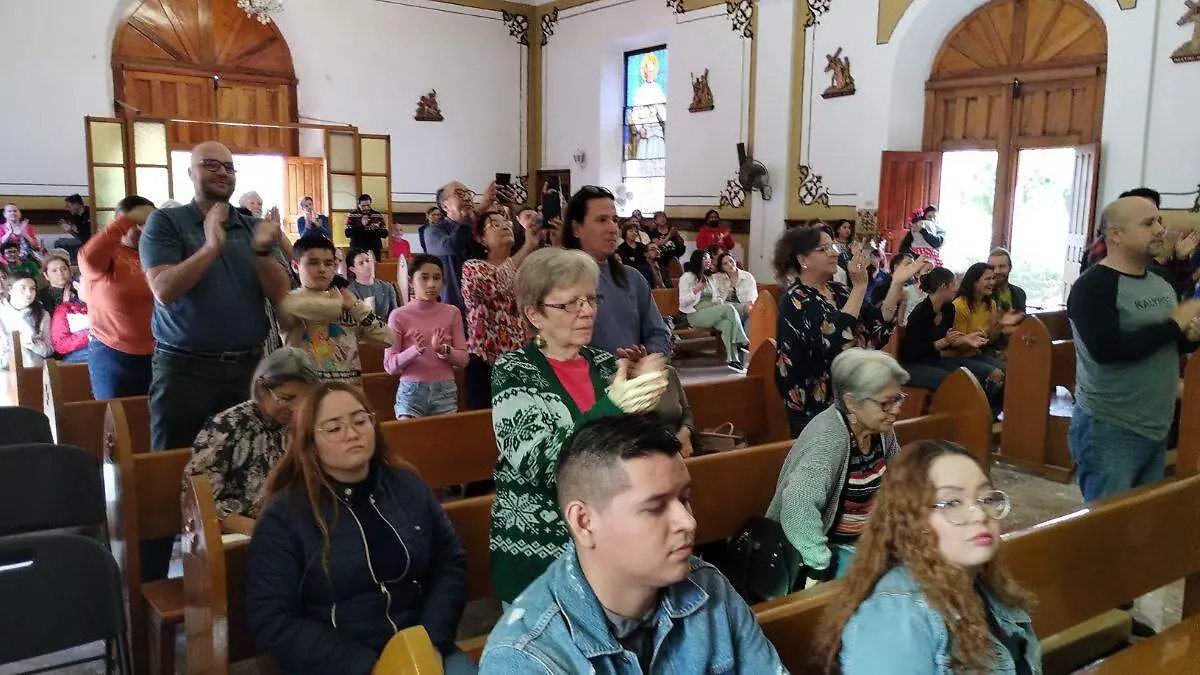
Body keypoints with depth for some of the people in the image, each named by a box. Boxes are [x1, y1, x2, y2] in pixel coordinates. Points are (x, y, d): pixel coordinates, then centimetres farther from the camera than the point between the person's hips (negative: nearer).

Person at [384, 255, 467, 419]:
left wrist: (444, 349, -15)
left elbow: (463, 359, 4)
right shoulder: (399, 316, -2)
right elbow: (390, 366, -4)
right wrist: (415, 350, -20)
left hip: (445, 391, 2)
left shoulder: (452, 313, 4)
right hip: (411, 391, -2)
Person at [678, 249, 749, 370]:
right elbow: (682, 302, -5)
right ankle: (743, 342, -26)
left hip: (712, 313, 5)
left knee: (727, 323, -32)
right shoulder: (687, 277, 4)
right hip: (696, 314, -5)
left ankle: (733, 359, -41)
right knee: (729, 308, -28)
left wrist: (719, 300, 3)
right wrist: (695, 290, -19)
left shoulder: (709, 278, 25)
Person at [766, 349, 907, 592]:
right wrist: (820, 567, -34)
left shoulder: (881, 427, -3)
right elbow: (798, 504, -41)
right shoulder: (828, 438, -29)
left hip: (867, 537, 8)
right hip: (831, 547, -8)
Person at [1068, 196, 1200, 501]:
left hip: (1157, 429, 8)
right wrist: (1173, 325, -18)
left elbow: (1168, 345, 21)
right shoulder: (1093, 286, -15)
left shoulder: (1161, 282, 11)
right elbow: (1106, 349, -28)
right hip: (1110, 431, -8)